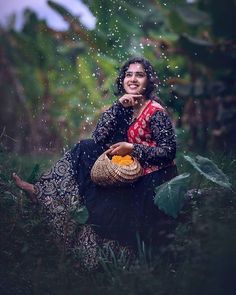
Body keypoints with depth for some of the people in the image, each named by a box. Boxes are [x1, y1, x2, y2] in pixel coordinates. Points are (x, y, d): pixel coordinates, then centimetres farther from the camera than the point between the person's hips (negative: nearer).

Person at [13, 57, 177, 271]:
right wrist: (118, 105, -13)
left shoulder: (156, 112, -15)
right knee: (86, 149, -1)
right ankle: (42, 191, -4)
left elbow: (169, 151, -19)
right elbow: (98, 137, -3)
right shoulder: (126, 107, 7)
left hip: (150, 181, -7)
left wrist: (132, 148, -22)